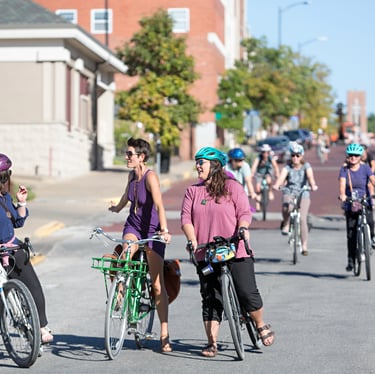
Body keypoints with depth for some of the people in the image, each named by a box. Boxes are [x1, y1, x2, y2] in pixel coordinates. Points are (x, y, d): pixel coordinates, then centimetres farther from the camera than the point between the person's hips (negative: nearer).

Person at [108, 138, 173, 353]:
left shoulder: (150, 177, -20)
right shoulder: (132, 175, 1)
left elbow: (159, 205, -33)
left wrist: (164, 230, -46)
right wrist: (117, 208, 43)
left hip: (153, 230, -5)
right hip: (134, 225, 5)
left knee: (158, 284, -3)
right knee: (124, 255, -31)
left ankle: (164, 335, 1)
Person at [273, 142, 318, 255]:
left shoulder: (306, 166, -1)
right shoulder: (287, 167, -1)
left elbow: (310, 176, -20)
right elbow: (282, 176, -19)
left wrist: (313, 185, -41)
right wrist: (277, 185, -41)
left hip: (303, 194, 0)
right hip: (289, 193, 0)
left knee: (302, 219, -12)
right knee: (286, 207, -35)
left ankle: (304, 246, 0)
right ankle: (286, 224, -4)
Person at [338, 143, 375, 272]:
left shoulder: (365, 168, -3)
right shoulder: (344, 169, -2)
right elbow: (342, 183, -16)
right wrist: (342, 195, -36)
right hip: (350, 204, 1)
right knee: (351, 233, 0)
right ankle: (351, 260, 10)